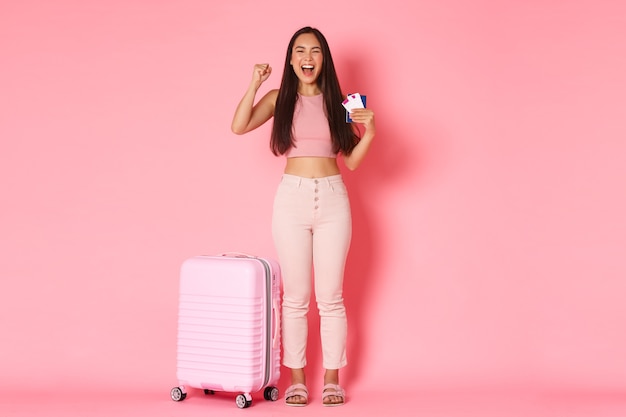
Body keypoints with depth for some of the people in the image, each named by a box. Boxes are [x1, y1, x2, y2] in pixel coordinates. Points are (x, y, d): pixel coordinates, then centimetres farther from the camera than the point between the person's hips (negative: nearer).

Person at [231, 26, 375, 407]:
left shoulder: (337, 102, 6)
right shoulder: (279, 99, 6)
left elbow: (352, 161, 6)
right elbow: (239, 126, -9)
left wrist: (369, 133, -10)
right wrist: (255, 84, -11)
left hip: (333, 199, 0)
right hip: (292, 198, 0)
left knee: (331, 297, 5)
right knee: (295, 297, 5)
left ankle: (332, 379, 16)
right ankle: (297, 379, 16)